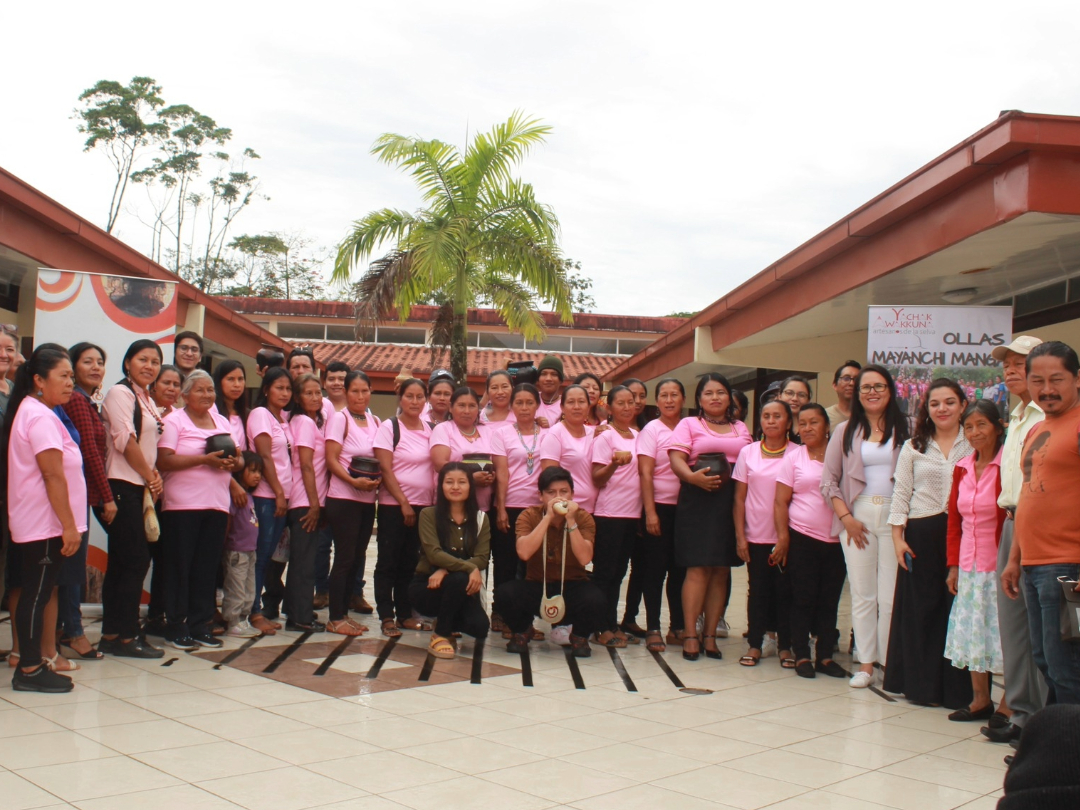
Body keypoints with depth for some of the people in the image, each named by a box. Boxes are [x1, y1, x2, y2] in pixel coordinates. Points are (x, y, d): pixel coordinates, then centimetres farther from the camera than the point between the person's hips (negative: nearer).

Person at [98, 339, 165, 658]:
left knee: (122, 561, 10)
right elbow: (126, 440, -15)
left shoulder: (145, 399, 17)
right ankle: (125, 636, 0)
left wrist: (154, 473, 1)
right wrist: (150, 476, -7)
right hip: (123, 486, -9)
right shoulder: (120, 393, -8)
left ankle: (111, 635, 15)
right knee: (137, 559, -8)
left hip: (138, 487, 9)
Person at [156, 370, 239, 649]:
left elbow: (237, 460, 20)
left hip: (217, 505, 5)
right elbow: (163, 461, -13)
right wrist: (205, 459, -18)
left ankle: (201, 626, 14)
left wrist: (233, 462, -4)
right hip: (182, 506, -5)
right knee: (180, 568, 0)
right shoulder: (174, 420, -1)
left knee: (207, 568, 7)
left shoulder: (222, 422, 17)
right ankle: (177, 628, 8)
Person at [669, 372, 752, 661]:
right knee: (698, 568, -8)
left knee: (721, 569, 4)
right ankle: (690, 634, -4)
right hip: (698, 500, -4)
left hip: (732, 503, 4)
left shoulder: (741, 429, 19)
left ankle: (710, 634, 9)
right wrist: (693, 477, -25)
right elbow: (676, 459, -6)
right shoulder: (689, 424, 7)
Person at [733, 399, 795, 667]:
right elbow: (739, 498, 5)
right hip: (756, 536, 1)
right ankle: (754, 645, 14)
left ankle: (785, 647, 13)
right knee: (758, 590, 6)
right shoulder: (748, 453, 4)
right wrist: (740, 537, -1)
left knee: (785, 591, 3)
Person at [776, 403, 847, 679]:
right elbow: (781, 502, 0)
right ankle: (802, 656, 10)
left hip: (836, 540, 2)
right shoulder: (793, 458, 2)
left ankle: (825, 656, 16)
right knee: (803, 599, 2)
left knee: (829, 600, 7)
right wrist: (783, 536, -7)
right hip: (802, 539, -2)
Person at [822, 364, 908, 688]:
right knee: (862, 595, 4)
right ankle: (865, 664, 10)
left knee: (891, 596, -2)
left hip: (894, 516, -1)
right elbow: (828, 480, 8)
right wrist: (846, 517, -3)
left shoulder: (904, 430, 5)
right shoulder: (846, 431, 10)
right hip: (857, 515, 2)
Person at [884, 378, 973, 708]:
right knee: (920, 609, 4)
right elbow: (901, 494, 7)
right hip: (921, 535, 1)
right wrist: (897, 537, -1)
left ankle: (957, 688, 10)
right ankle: (921, 684, 14)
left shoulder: (975, 445, 5)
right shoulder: (913, 447, 10)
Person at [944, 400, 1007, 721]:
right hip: (969, 565, 6)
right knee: (971, 633, 11)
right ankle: (980, 699, 21)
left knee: (1003, 633, -1)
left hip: (998, 565, -6)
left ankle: (1010, 704, 10)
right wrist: (954, 565, 9)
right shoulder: (962, 468, 9)